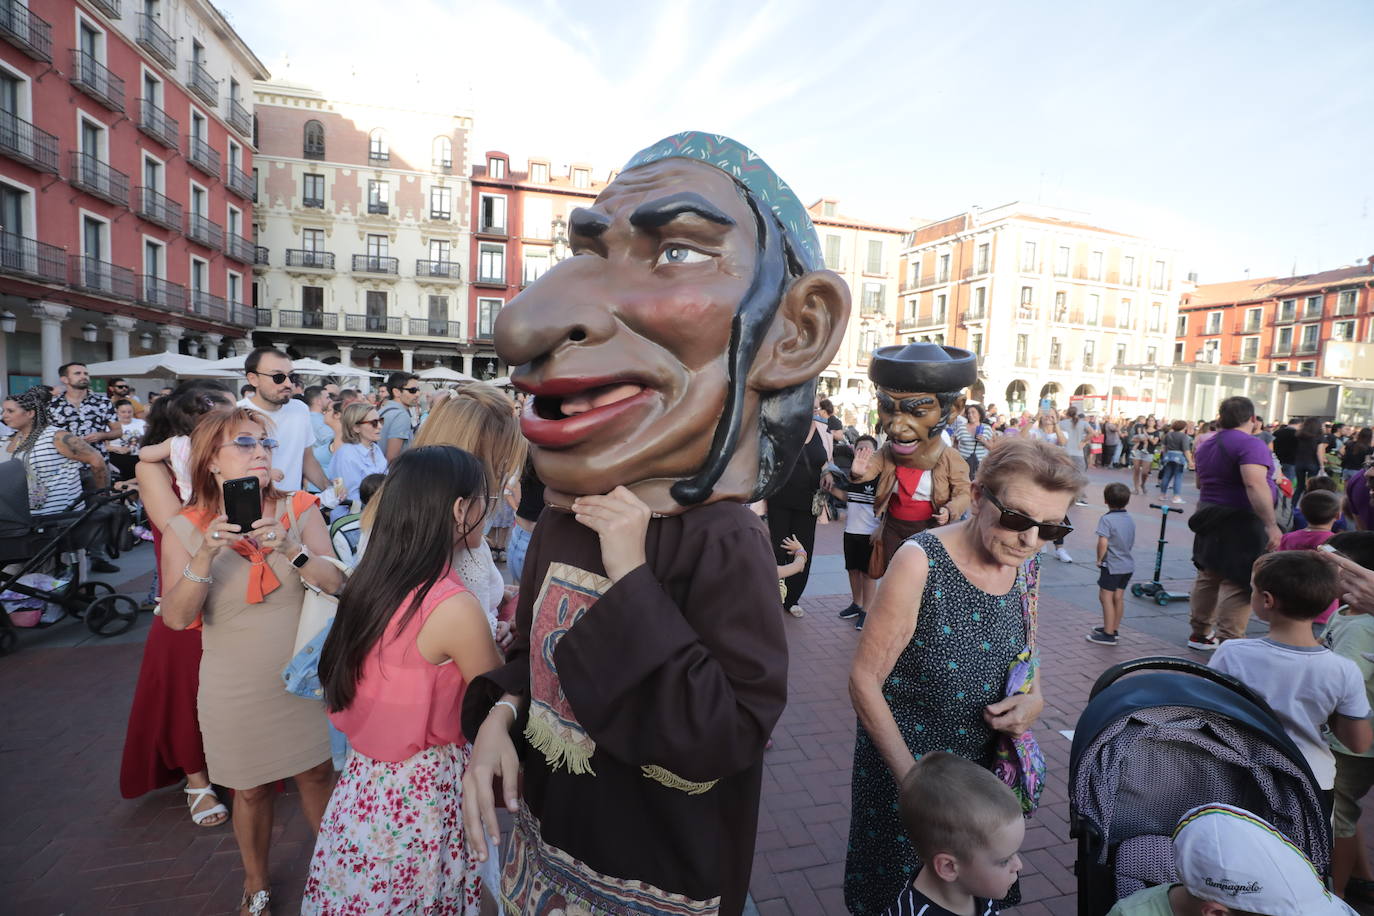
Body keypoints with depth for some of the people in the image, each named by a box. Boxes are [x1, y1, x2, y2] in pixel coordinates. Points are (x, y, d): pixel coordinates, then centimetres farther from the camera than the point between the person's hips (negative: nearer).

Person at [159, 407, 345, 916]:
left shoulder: (298, 510, -9)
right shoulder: (186, 528, -8)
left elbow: (337, 583, -16)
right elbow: (176, 617, -14)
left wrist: (291, 550, -32)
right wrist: (205, 556, -28)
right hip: (238, 691, 0)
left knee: (318, 775, 15)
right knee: (250, 790, 17)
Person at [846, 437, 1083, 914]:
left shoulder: (1027, 565, -6)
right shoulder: (921, 562, -26)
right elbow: (864, 681, -21)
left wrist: (1034, 698, -9)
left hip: (984, 764, 5)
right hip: (904, 760, -5)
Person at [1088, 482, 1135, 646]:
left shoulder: (1107, 519, -17)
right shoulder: (1130, 519, 6)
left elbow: (1103, 542, -24)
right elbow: (1131, 543, 14)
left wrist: (1099, 559, -11)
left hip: (1112, 566, -8)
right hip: (1128, 565, 8)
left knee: (1106, 597, -1)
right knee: (1119, 597, 16)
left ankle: (1108, 634, 2)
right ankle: (1114, 629, 28)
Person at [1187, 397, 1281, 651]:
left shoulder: (1206, 445, 11)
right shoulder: (1250, 444, -16)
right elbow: (1256, 485, -29)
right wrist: (1271, 525, -29)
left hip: (1210, 517, 8)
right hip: (1241, 522, -8)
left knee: (1208, 576, 17)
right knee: (1240, 583, -3)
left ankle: (1199, 632, 26)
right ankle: (1228, 641, -2)